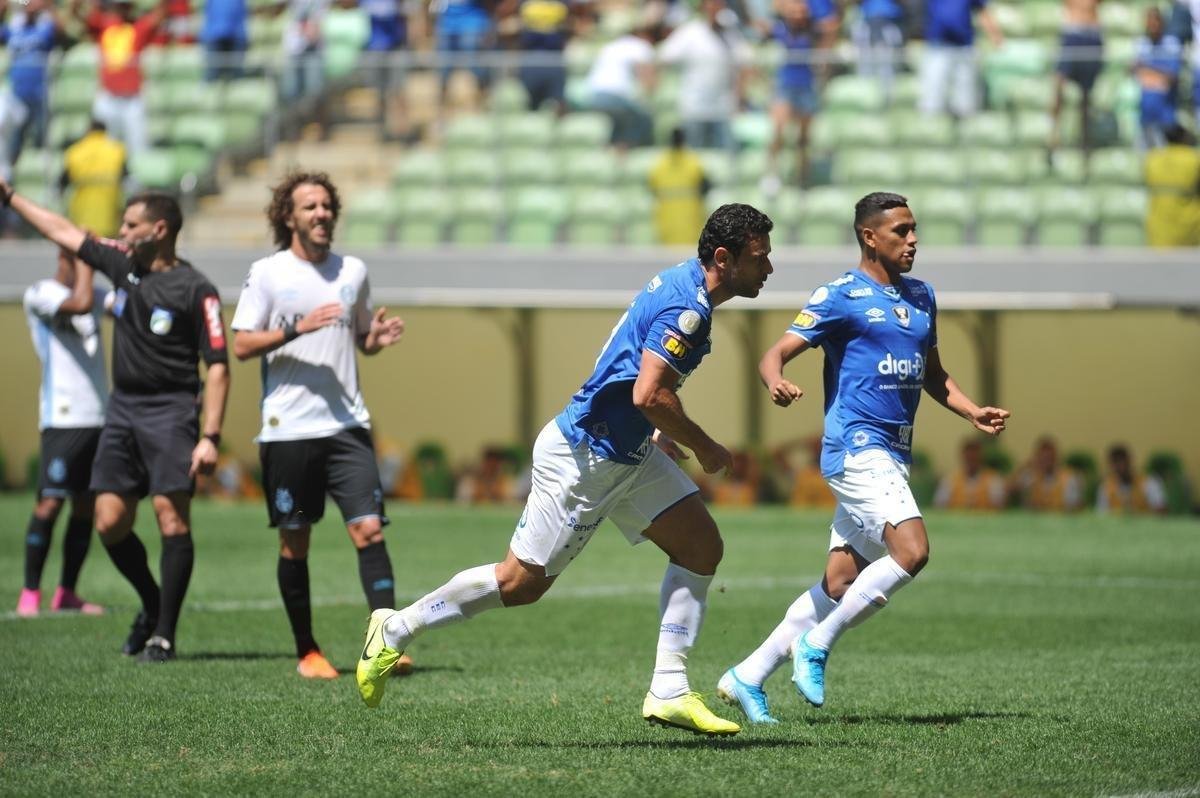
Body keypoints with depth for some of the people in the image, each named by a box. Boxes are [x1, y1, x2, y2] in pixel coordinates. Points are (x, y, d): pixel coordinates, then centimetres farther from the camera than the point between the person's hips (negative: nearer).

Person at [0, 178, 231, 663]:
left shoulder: (195, 290, -8)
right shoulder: (122, 265, 10)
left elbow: (218, 367, -11)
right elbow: (64, 232, 21)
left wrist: (211, 437, -19)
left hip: (171, 410, -6)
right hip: (122, 408, 6)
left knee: (171, 515, -13)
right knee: (109, 521, 1)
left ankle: (164, 635, -8)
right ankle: (152, 605, 22)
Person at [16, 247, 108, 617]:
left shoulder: (95, 296, 18)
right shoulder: (40, 294, -4)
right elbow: (80, 303, -21)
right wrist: (84, 263, -8)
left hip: (99, 417, 7)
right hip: (63, 417, -7)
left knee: (86, 504, 6)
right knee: (50, 503, -10)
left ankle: (67, 593, 11)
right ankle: (30, 594, -5)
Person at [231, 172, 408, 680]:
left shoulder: (353, 272, 12)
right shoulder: (267, 273, 0)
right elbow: (242, 346, -4)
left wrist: (379, 338, 0)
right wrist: (297, 328, -17)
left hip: (347, 424, 3)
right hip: (288, 428, -3)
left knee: (369, 529, -10)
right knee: (295, 542, 3)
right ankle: (307, 652, 14)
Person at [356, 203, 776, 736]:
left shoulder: (683, 284, 8)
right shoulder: (688, 306, -23)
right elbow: (648, 394, -31)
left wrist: (660, 432, 19)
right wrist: (704, 448, -17)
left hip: (629, 451, 10)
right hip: (584, 457, -10)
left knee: (701, 546, 0)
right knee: (523, 581, -1)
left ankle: (668, 691, 0)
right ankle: (397, 629, 15)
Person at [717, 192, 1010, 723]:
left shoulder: (921, 297, 18)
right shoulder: (840, 296, -5)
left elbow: (932, 375, 30)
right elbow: (777, 354, -9)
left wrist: (973, 413, 14)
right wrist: (777, 384, -32)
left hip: (894, 456, 8)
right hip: (856, 447, -8)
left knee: (840, 585, 5)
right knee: (911, 551, -23)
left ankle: (747, 677, 12)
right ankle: (816, 645, -8)